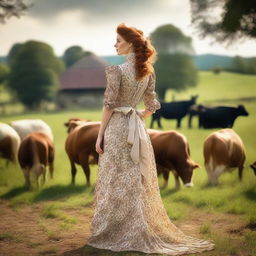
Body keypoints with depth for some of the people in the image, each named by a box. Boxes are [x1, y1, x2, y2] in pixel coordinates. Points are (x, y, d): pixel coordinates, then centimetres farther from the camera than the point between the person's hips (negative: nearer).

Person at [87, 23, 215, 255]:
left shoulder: (116, 70, -14)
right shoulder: (148, 71, 6)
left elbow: (109, 105, -14)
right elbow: (152, 105, 10)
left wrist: (100, 135, -9)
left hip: (117, 127, -7)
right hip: (138, 128, 7)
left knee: (118, 182, 0)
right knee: (140, 180, 12)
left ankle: (119, 234, 5)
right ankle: (145, 229, 17)